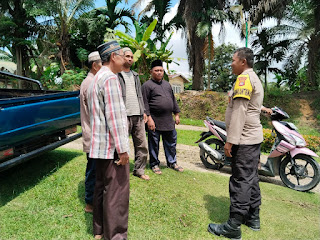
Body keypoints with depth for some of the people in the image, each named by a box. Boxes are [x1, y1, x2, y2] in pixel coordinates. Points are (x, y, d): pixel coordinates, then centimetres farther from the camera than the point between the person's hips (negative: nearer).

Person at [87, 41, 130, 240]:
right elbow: (114, 116, -21)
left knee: (102, 187, 17)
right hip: (112, 146, -10)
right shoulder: (110, 78, -14)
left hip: (101, 145, 10)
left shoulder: (97, 78, 17)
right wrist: (122, 148, -19)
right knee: (117, 191, -2)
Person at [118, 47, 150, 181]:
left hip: (138, 115, 6)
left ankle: (139, 170, 21)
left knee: (142, 145, 8)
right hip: (123, 115, -6)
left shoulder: (135, 75, 22)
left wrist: (143, 111, 17)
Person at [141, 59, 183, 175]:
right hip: (155, 121, -6)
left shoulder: (167, 84, 18)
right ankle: (154, 164, 20)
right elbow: (145, 103, -10)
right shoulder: (147, 85, -3)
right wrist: (149, 118, -17)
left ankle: (172, 162, 27)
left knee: (171, 142, 13)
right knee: (154, 144, 5)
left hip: (169, 121, 6)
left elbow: (173, 100, 23)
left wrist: (176, 114, 17)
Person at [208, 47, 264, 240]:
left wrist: (230, 140, -20)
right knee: (251, 178, 15)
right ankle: (253, 218, 27)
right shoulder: (255, 79, 19)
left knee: (240, 181, -5)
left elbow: (239, 111, -20)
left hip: (243, 139, -10)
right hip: (254, 137, 10)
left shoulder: (244, 78, -13)